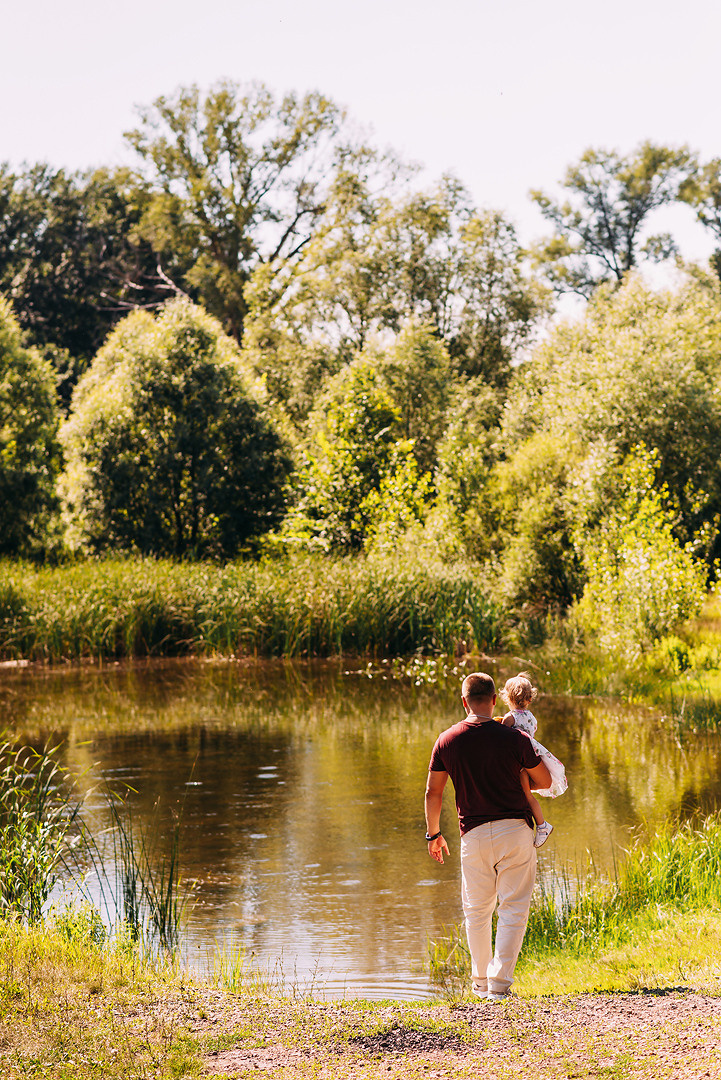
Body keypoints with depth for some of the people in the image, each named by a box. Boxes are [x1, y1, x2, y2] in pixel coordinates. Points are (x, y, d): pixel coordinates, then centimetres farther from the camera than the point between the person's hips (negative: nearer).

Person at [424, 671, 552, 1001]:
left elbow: (433, 792, 6)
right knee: (513, 909, 3)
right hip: (516, 830, -2)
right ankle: (500, 983, -2)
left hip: (474, 834, 2)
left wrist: (433, 833, 19)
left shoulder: (447, 741, -1)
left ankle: (480, 982, 27)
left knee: (477, 910, 17)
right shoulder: (514, 739, -8)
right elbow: (544, 781, 3)